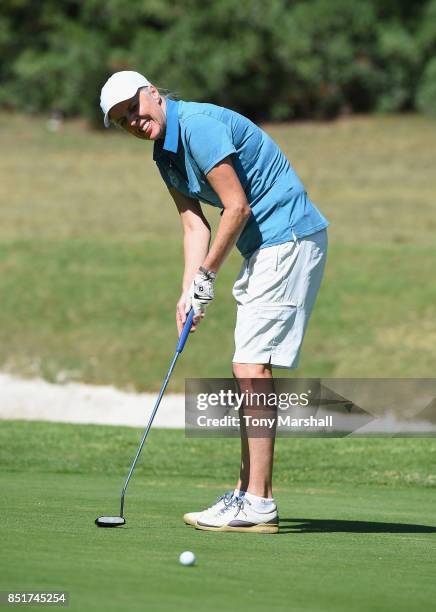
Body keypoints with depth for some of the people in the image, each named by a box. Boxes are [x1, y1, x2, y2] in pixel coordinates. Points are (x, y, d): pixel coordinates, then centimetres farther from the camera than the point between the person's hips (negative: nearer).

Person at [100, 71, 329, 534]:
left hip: (289, 239, -10)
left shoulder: (198, 125, -18)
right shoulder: (165, 153, 12)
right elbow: (195, 224, 10)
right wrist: (188, 292, -3)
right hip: (263, 249, 10)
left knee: (252, 367, -14)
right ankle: (250, 491, 15)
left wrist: (206, 276, -11)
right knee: (249, 369, 11)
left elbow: (237, 207, -20)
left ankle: (257, 505, -15)